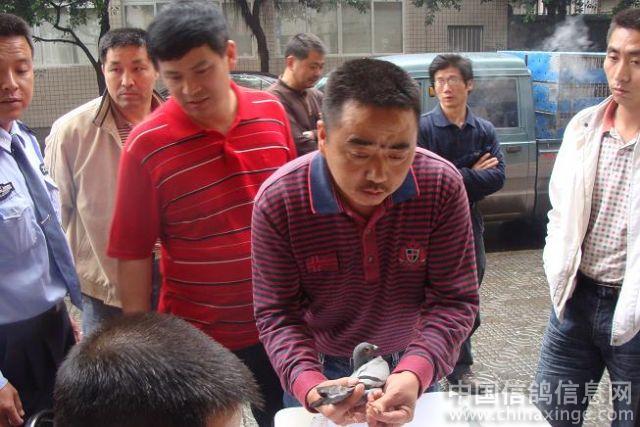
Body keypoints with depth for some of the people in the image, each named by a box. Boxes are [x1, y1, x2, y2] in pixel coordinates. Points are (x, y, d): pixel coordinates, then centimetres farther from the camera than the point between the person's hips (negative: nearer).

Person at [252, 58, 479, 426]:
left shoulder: (443, 186, -22)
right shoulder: (277, 201, -24)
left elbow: (454, 300, -20)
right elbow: (277, 314, -19)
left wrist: (415, 373, -37)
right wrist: (310, 386, -36)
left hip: (411, 366, 1)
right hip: (322, 368, -1)